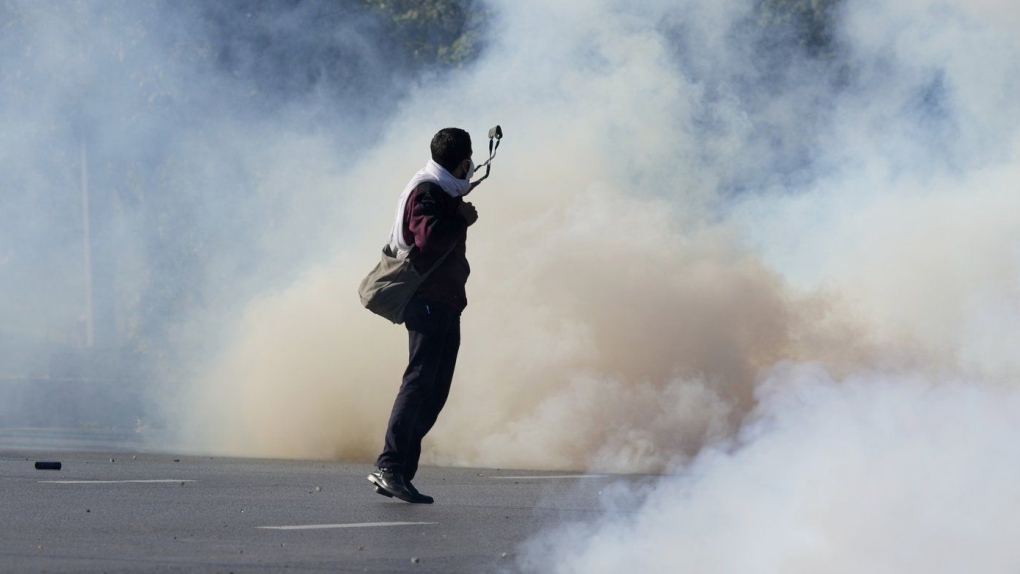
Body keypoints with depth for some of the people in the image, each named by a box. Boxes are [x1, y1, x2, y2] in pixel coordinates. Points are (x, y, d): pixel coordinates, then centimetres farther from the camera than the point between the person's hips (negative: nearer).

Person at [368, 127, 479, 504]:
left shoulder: (444, 191, 20)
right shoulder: (425, 193, -11)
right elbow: (429, 237, -27)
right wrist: (463, 220, -14)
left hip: (445, 302, 10)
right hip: (428, 300, -10)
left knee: (435, 389, 7)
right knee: (420, 380, -16)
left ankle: (393, 472, 5)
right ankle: (391, 466, -20)